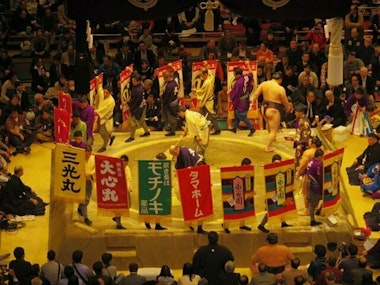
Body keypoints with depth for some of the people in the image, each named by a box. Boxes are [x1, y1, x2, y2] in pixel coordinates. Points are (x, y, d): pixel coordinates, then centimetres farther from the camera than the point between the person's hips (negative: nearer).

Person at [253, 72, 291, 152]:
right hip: (273, 110, -7)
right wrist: (288, 108, 13)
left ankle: (273, 137, 57)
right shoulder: (280, 89, -17)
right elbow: (285, 102, -6)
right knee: (273, 130, 10)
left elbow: (256, 94, -1)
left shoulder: (263, 84, -3)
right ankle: (268, 147, 17)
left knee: (269, 125, 33)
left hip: (264, 108, 7)